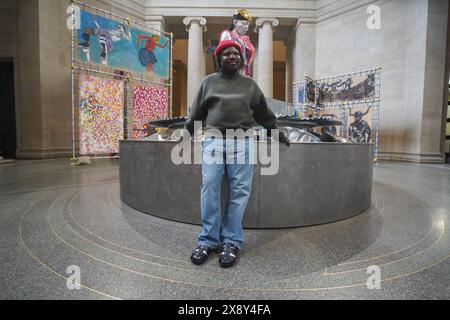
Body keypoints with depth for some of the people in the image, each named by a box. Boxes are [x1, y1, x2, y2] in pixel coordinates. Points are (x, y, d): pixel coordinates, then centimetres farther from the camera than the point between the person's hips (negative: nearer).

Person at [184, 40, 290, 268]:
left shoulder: (249, 84, 20)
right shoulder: (209, 82, 18)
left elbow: (264, 113, 25)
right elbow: (197, 113, 22)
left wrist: (279, 134, 27)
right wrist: (187, 134, 26)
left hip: (241, 142, 1)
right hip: (213, 140, 0)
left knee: (239, 191, -5)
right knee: (210, 188, -9)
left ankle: (231, 241, 4)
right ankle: (209, 240, 1)